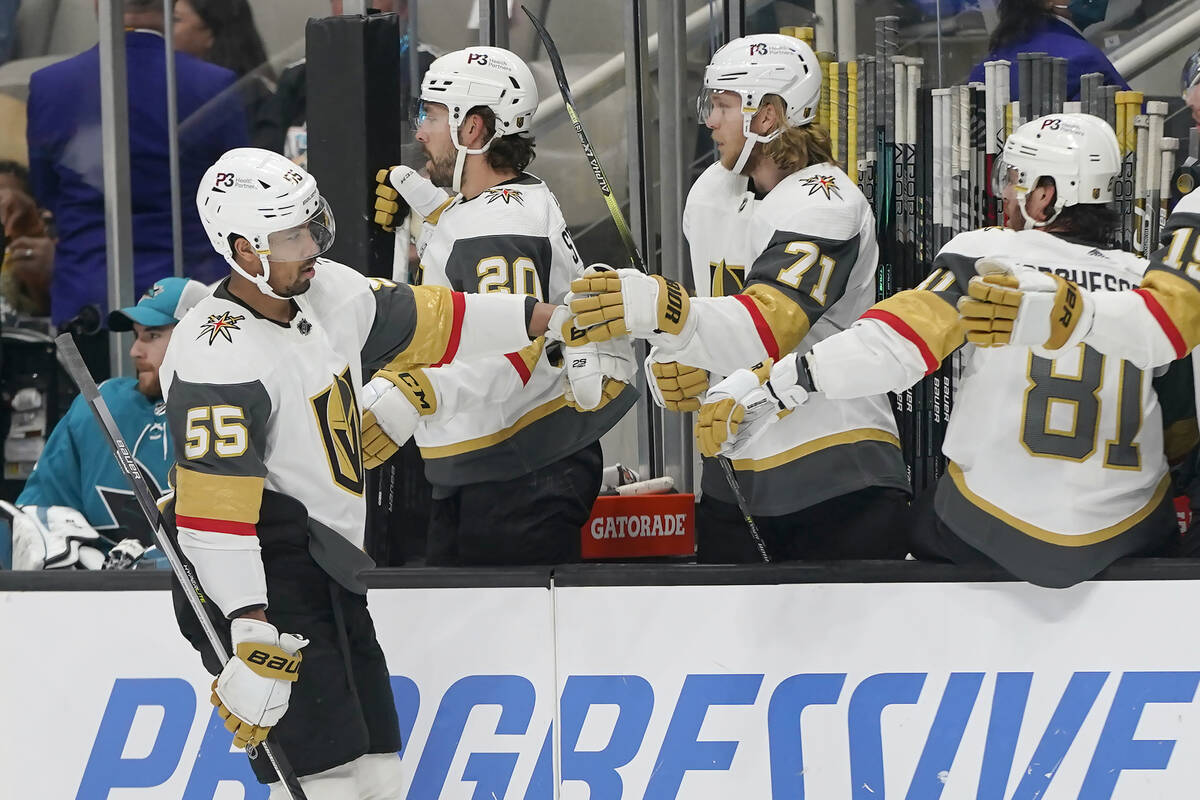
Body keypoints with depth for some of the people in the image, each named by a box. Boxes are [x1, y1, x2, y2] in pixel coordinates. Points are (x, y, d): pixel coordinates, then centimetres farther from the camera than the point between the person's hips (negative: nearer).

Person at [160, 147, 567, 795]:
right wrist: (251, 639, -30)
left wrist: (551, 318, 21)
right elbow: (214, 507, -26)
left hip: (330, 573, 9)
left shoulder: (329, 290, 4)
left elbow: (428, 321, 20)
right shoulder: (216, 358, -23)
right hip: (261, 589, -9)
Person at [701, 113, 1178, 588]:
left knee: (926, 538, 27)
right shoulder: (1145, 283, 3)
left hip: (998, 535, -3)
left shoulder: (986, 257, -8)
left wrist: (757, 390, -16)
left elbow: (890, 345, -16)